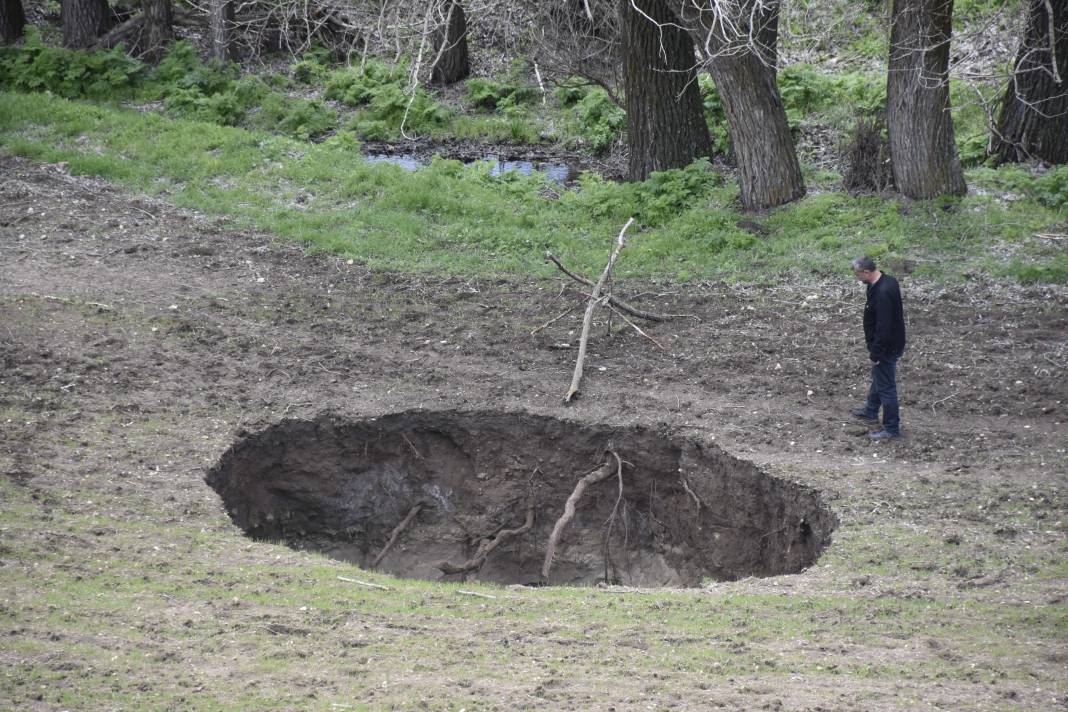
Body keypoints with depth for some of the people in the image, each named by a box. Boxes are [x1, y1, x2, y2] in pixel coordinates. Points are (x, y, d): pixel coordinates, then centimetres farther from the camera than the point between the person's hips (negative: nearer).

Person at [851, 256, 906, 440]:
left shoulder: (882, 293, -32)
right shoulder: (887, 281, 1)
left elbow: (883, 327, -30)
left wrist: (875, 354, -22)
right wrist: (872, 345, 23)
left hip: (887, 348, -11)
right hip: (891, 343, 11)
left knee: (886, 386, 1)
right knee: (878, 377, 29)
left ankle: (891, 428, 12)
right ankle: (871, 411, 49)